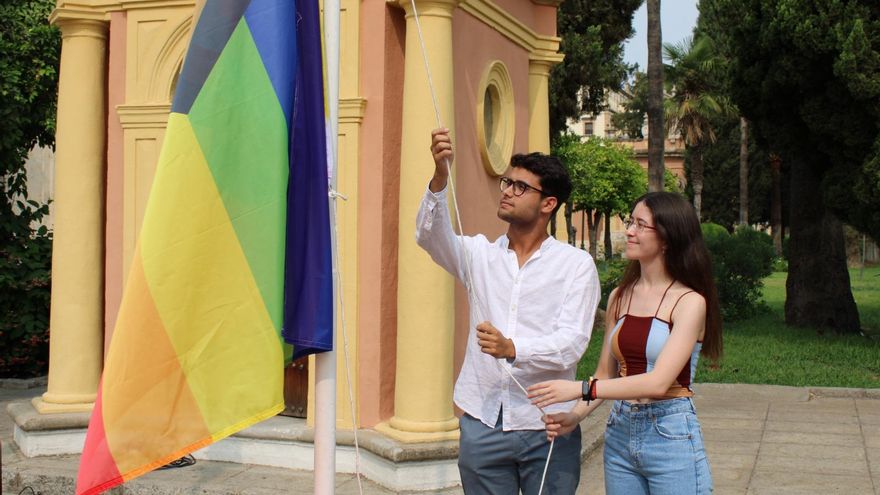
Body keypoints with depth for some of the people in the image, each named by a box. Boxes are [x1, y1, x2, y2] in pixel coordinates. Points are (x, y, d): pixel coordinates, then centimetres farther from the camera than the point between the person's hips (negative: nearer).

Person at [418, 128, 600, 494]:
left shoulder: (577, 265, -1)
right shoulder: (480, 254, 8)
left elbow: (571, 343, -12)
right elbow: (431, 236, -11)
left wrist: (513, 349, -30)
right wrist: (440, 176, -28)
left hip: (547, 426, -2)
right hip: (483, 423, 2)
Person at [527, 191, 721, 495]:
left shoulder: (689, 301, -10)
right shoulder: (620, 297, 8)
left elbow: (659, 382, -20)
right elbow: (606, 374, 11)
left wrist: (581, 389, -23)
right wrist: (575, 415, -7)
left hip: (671, 436, -5)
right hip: (619, 434, 5)